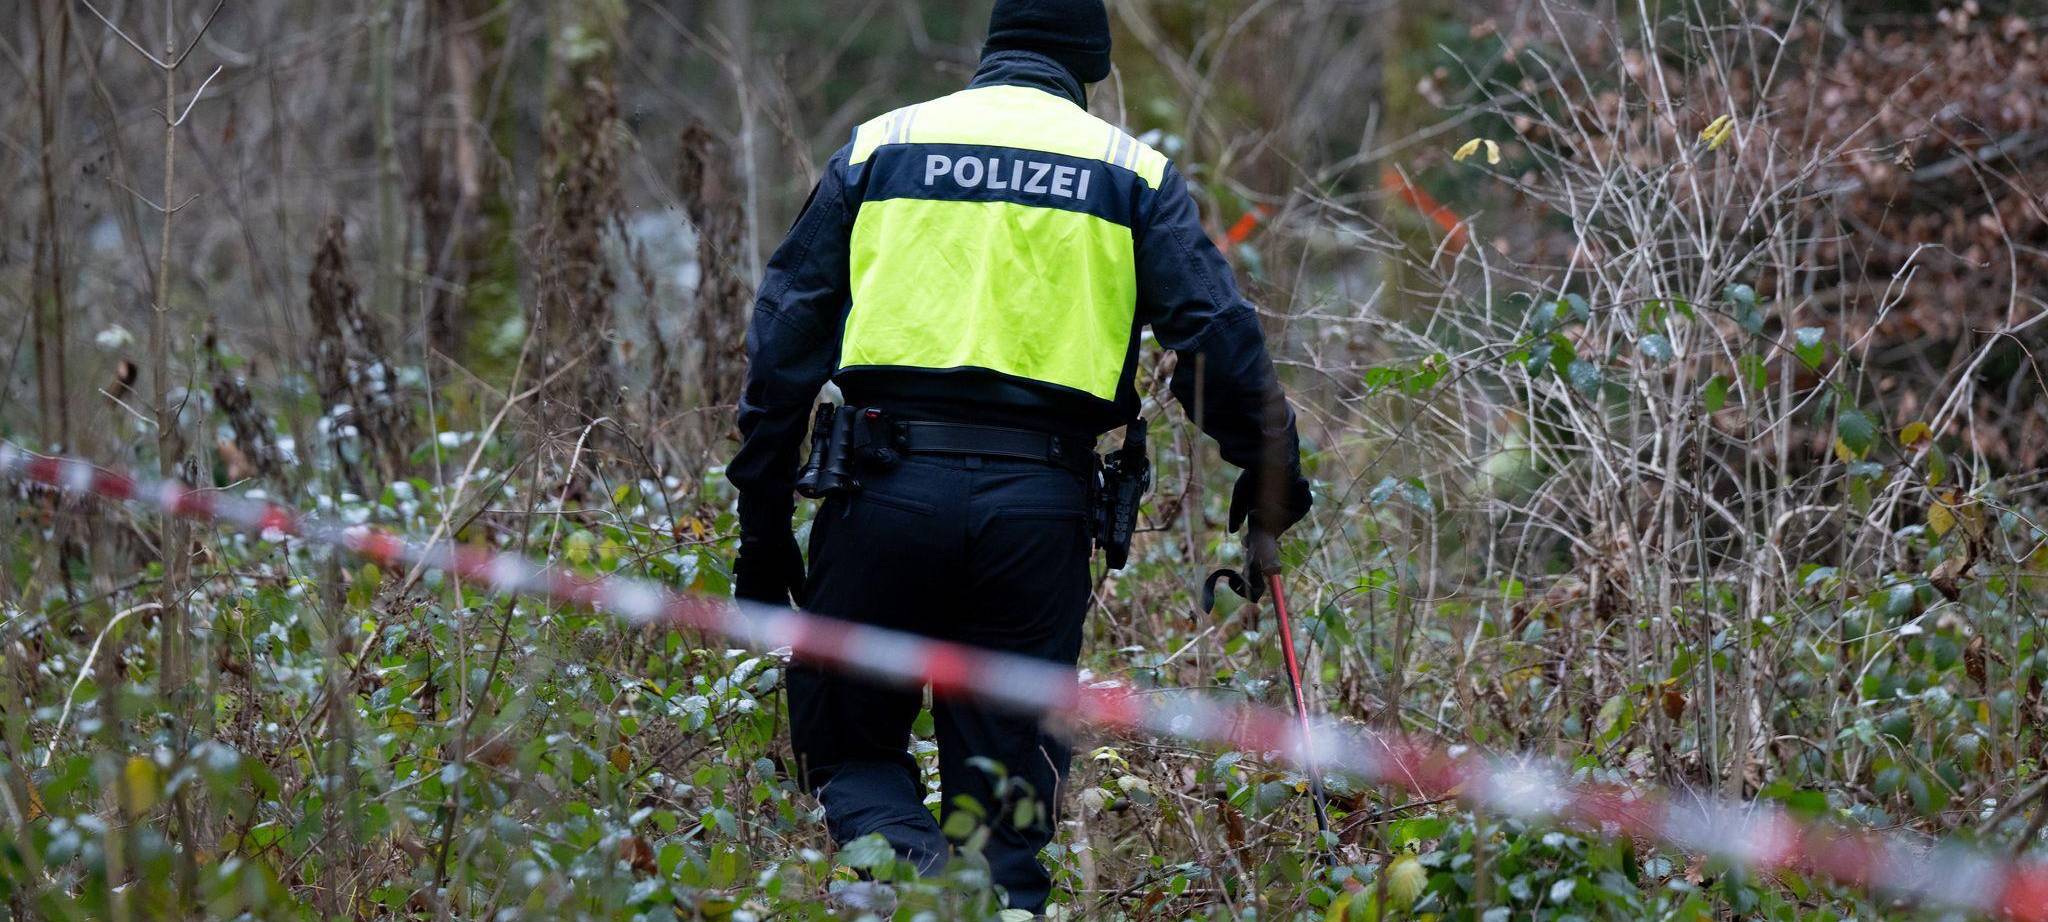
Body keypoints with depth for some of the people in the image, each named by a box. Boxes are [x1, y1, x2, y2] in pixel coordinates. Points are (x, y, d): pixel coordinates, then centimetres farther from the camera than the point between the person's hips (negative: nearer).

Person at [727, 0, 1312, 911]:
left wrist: (763, 528, 11)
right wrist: (1271, 485, 16)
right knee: (1005, 798, 10)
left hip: (886, 492, 0)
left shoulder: (876, 150, 14)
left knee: (847, 744, 12)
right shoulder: (1133, 171, 13)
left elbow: (782, 349, 9)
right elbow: (1220, 342, 4)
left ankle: (904, 862, -17)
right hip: (1040, 507, 0)